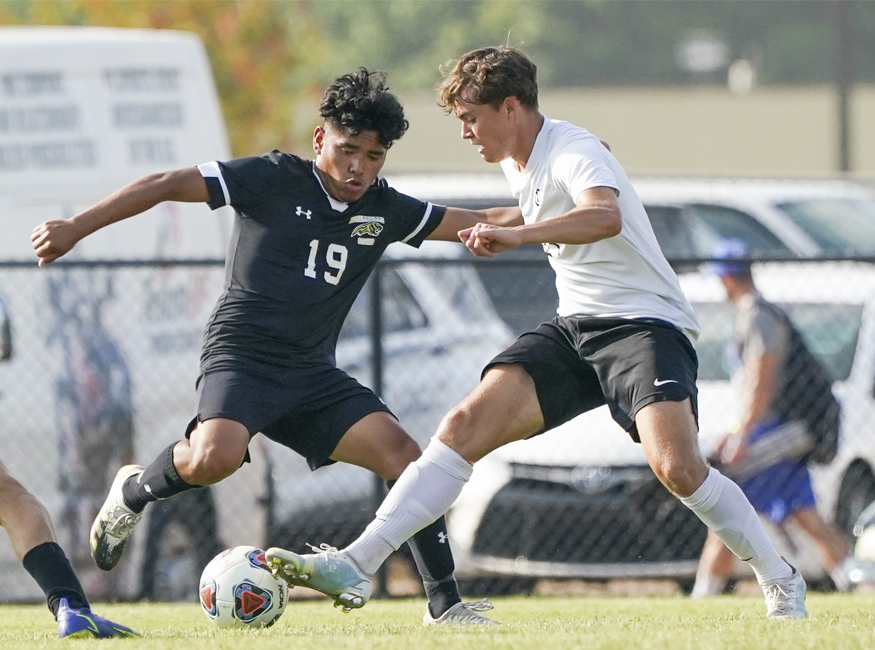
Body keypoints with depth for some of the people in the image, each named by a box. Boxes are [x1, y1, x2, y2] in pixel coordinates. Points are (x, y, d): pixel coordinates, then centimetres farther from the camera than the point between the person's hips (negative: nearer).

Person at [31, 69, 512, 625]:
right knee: (214, 458, -34)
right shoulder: (274, 180, -6)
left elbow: (473, 223, 19)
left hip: (313, 372, 6)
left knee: (405, 455, -12)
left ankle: (445, 604, -3)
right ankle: (133, 492, -1)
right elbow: (167, 185, -8)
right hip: (242, 356, -6)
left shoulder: (384, 209, 10)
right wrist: (76, 228, -13)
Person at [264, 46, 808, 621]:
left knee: (677, 467, -28)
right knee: (467, 425, -13)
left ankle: (780, 581, -4)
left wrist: (517, 234, -46)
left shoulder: (573, 151, -15)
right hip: (575, 330, 8)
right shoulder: (518, 164, 14)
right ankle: (356, 566, -20)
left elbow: (605, 216, -39)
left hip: (644, 322, -8)